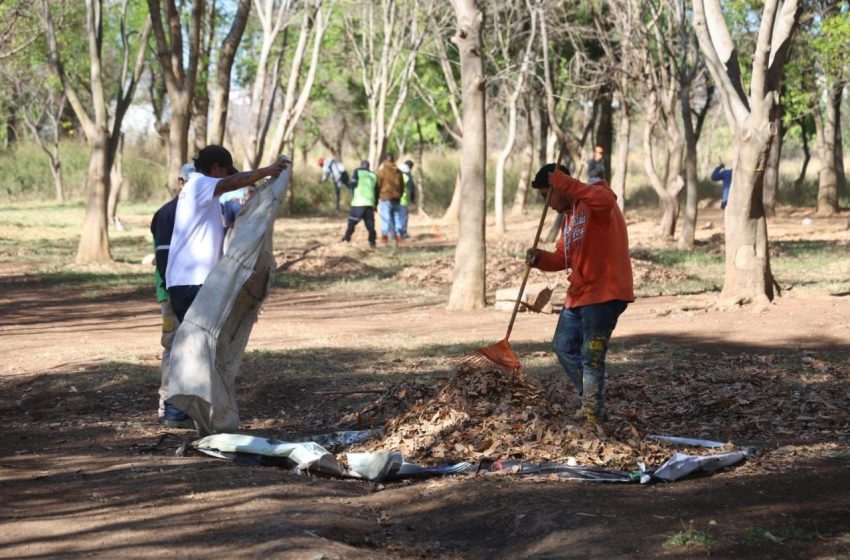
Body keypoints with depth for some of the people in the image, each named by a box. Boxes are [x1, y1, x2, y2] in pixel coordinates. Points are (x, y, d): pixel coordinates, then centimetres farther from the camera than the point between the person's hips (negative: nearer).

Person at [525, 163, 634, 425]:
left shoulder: (594, 201, -11)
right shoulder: (571, 215, 19)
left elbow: (605, 199, -38)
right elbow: (563, 257, 20)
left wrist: (564, 182, -33)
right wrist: (540, 258, -1)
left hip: (604, 294, -10)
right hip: (579, 294, 11)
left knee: (592, 356, -8)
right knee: (565, 347, 17)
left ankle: (593, 417, 1)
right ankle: (591, 404, 30)